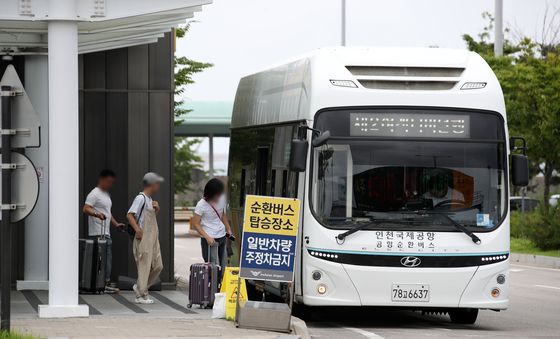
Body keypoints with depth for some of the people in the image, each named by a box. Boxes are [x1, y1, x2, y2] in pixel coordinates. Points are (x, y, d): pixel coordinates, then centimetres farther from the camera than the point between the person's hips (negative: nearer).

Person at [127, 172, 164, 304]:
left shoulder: (150, 199, 17)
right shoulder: (141, 198, -11)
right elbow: (130, 215, -19)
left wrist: (156, 209, 11)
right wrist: (137, 230, -26)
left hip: (153, 238, 9)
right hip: (144, 238, -9)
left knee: (157, 266, 9)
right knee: (144, 266, -6)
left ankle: (140, 287, 21)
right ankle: (141, 296, 0)